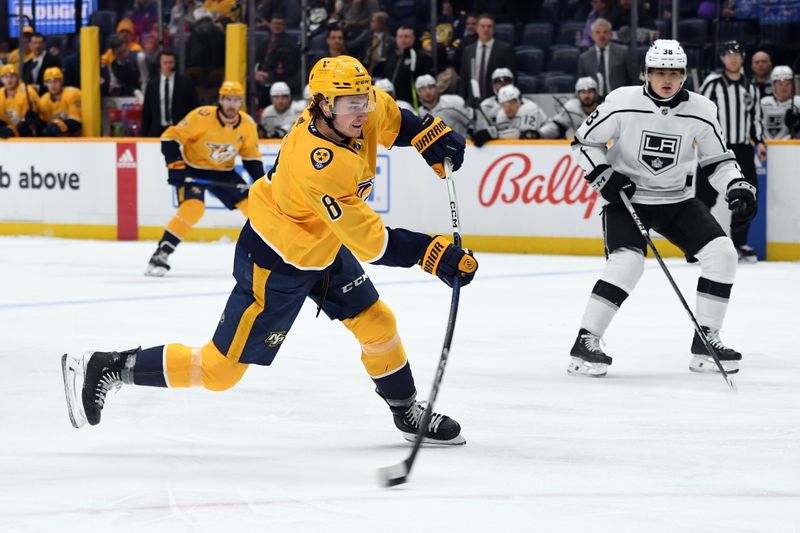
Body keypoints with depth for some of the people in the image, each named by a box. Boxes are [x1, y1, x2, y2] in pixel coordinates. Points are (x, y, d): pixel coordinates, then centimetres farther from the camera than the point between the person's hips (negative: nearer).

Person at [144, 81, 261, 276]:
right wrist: (175, 168, -27)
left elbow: (251, 156, 5)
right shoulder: (202, 117, -25)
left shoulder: (247, 124, -8)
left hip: (224, 172, 5)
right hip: (193, 168, -5)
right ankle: (161, 255, -23)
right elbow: (171, 137, -21)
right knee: (193, 207, -29)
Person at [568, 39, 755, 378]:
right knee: (627, 263, -25)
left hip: (676, 199, 4)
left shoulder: (700, 111, -7)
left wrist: (736, 186, -14)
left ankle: (705, 340, 2)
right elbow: (584, 141, -4)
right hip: (626, 197, -4)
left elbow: (717, 159, 4)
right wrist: (603, 175, -17)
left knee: (721, 253, -9)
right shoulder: (623, 103, -15)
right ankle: (585, 341, -15)